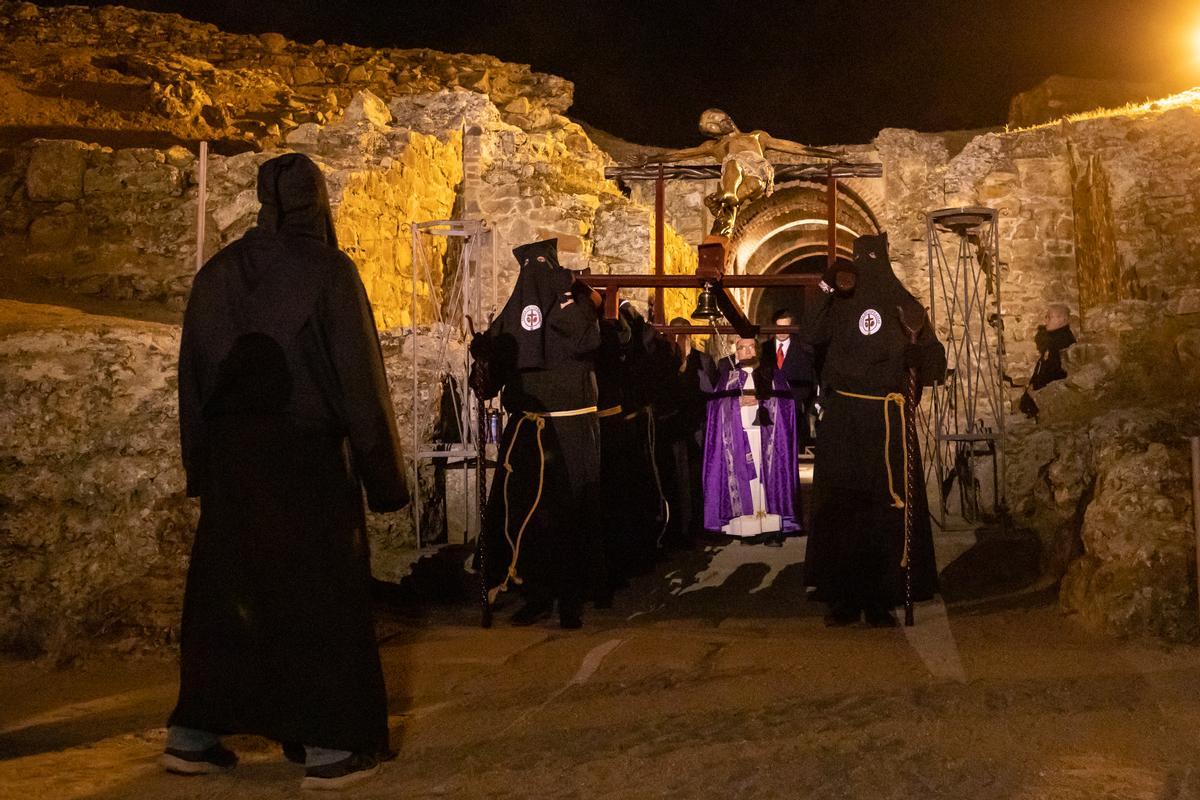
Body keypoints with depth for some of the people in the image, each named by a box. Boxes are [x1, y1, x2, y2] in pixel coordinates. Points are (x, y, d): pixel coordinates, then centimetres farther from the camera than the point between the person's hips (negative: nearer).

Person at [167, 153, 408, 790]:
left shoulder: (217, 273, 5)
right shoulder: (329, 272, -11)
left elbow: (193, 378, 8)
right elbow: (361, 378, -12)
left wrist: (201, 466, 16)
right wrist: (384, 474, -7)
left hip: (232, 455, 5)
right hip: (310, 457, -5)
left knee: (226, 587, 14)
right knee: (322, 591, 3)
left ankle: (194, 733, 20)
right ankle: (330, 745, 6)